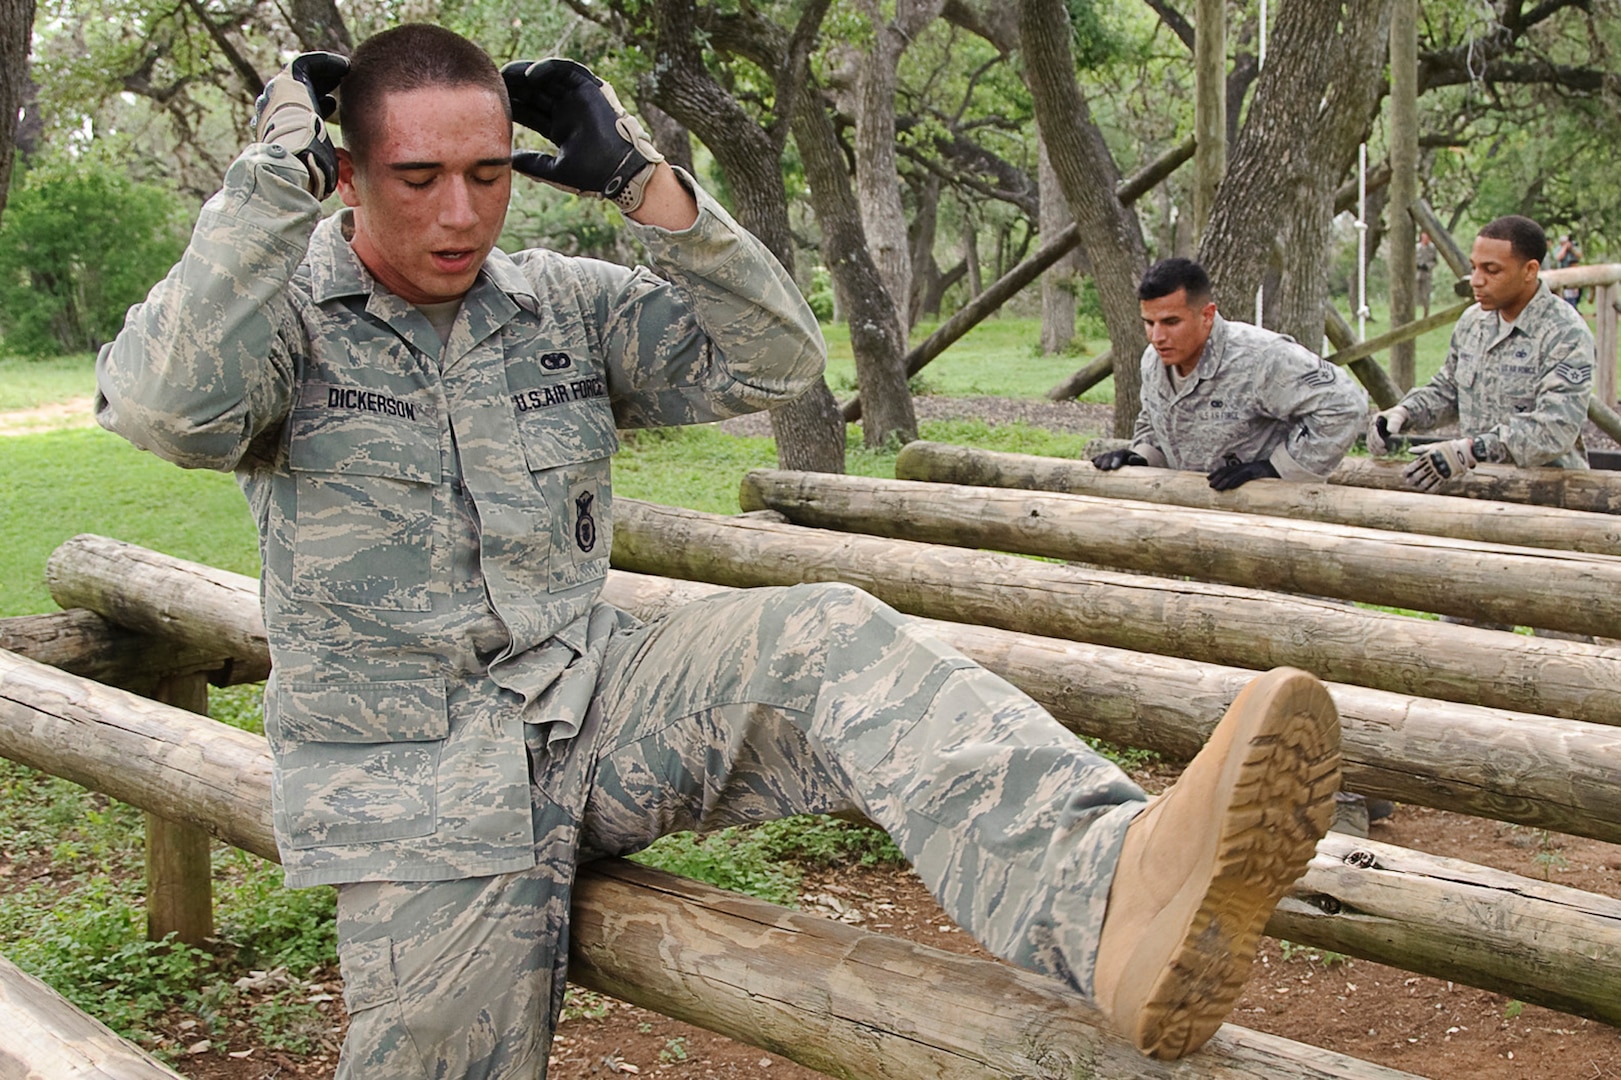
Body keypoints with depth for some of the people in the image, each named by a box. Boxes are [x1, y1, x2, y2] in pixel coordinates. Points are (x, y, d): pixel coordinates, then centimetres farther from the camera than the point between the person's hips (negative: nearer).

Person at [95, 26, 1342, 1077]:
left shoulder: (563, 306, 8)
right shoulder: (285, 309, -2)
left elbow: (773, 361, 1)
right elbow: (165, 405, -25)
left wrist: (642, 180, -7)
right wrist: (280, 162, -19)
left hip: (596, 708, 3)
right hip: (418, 785, -2)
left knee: (825, 643, -25)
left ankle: (1111, 893, -50)